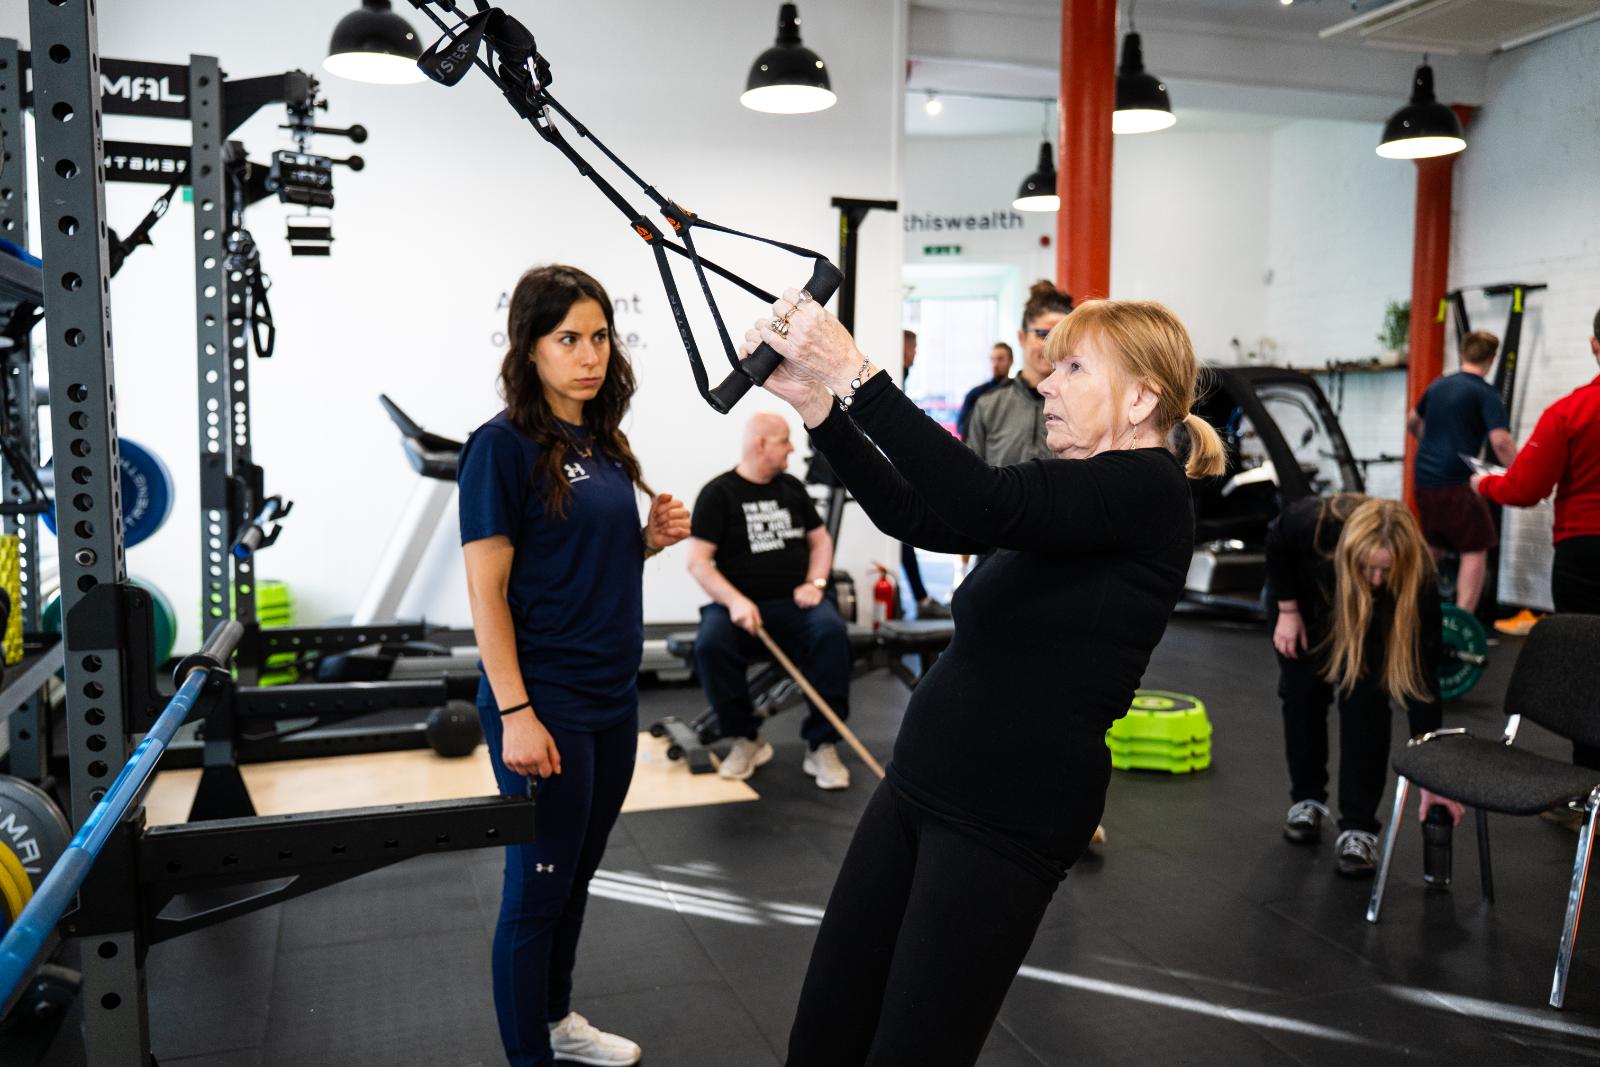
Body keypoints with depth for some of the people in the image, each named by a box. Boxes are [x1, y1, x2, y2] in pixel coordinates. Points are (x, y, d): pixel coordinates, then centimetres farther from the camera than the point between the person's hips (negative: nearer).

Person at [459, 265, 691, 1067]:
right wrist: (515, 712, -19)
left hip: (613, 698, 7)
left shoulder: (601, 441, 9)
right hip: (545, 703, -7)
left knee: (577, 874, 20)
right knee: (539, 886, 6)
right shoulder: (504, 445, -12)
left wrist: (653, 538, 0)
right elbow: (486, 592, -15)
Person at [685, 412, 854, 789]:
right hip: (739, 603, -3)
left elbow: (821, 540, 19)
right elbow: (698, 561, -7)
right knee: (710, 644, -34)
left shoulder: (792, 487, 14)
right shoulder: (718, 493, -1)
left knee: (831, 632, -30)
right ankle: (747, 740, -12)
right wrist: (735, 601, -23)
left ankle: (822, 745, -22)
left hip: (795, 603, 3)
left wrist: (815, 583, -2)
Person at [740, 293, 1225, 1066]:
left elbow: (984, 504, -29)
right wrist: (817, 405, -1)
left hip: (1009, 819, -8)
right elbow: (916, 516, 9)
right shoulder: (1068, 485, 14)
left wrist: (855, 376, -29)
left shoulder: (1148, 490, -13)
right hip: (919, 784, 8)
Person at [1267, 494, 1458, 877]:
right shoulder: (1316, 524, -42)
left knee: (1365, 697, -15)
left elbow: (1421, 675, -34)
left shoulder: (1418, 581, -38)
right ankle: (1307, 798, 19)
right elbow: (1276, 541, -16)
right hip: (1304, 595, 1)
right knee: (1303, 690, -2)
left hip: (1375, 613, 0)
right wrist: (1287, 611, -15)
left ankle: (1358, 827, -6)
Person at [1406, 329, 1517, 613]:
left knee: (1434, 546, 21)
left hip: (1424, 479, 7)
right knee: (1475, 550, 1)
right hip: (1456, 483, -7)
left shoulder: (1439, 385, 13)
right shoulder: (1486, 393, -7)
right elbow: (1500, 441, -17)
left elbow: (1411, 422, 29)